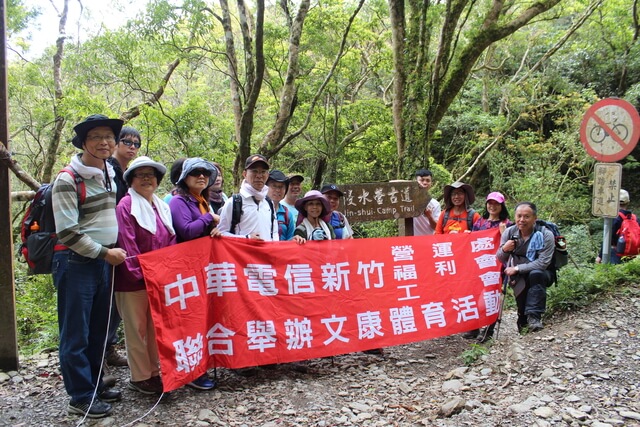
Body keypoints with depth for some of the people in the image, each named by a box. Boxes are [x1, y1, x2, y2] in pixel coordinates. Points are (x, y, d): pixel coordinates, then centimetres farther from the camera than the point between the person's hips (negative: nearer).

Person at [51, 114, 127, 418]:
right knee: (76, 334, 3)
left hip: (104, 262, 7)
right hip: (76, 264, -7)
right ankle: (81, 397, 14)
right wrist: (105, 252, -12)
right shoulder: (68, 180, -12)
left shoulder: (109, 174, 11)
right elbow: (67, 231, -16)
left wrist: (112, 251, 14)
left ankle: (95, 384, 29)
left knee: (98, 330, 15)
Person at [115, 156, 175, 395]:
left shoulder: (161, 206, 12)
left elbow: (171, 241, 12)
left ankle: (154, 371, 27)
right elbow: (127, 243, -16)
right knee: (137, 329, 4)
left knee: (156, 327, 14)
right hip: (134, 280, -7)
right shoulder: (126, 205, -9)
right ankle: (139, 378, 16)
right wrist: (139, 273, -19)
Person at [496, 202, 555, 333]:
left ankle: (534, 316, -29)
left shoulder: (545, 235, -15)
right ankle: (523, 319, -6)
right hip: (518, 276, 2)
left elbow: (543, 262, -23)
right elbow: (500, 259, 2)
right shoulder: (509, 232, -4)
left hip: (541, 274, -2)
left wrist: (517, 268, -25)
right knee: (520, 285, -30)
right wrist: (504, 249, -22)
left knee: (535, 274, -35)